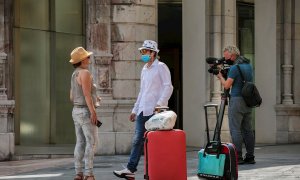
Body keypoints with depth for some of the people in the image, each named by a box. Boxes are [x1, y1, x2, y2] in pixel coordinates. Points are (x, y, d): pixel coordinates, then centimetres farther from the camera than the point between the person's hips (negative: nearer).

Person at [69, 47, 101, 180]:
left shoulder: (74, 75, 15)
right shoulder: (84, 73, -13)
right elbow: (87, 93, -21)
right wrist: (93, 111, -23)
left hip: (76, 111, 9)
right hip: (86, 111, -9)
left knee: (80, 142, 7)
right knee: (91, 142, -9)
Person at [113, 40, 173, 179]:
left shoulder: (161, 67, -4)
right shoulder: (144, 69, 19)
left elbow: (168, 87, -11)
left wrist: (159, 104, -21)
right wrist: (135, 110, 21)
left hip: (155, 111, -7)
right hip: (143, 110, 7)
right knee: (138, 140, 2)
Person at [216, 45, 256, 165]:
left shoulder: (235, 68, -13)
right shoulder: (248, 65, 13)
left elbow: (227, 85, -13)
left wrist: (220, 76, 3)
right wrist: (225, 72, 16)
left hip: (237, 100, -8)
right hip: (248, 101, 8)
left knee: (235, 129, -5)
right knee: (247, 129, 9)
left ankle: (238, 157, -8)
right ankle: (250, 157, 8)